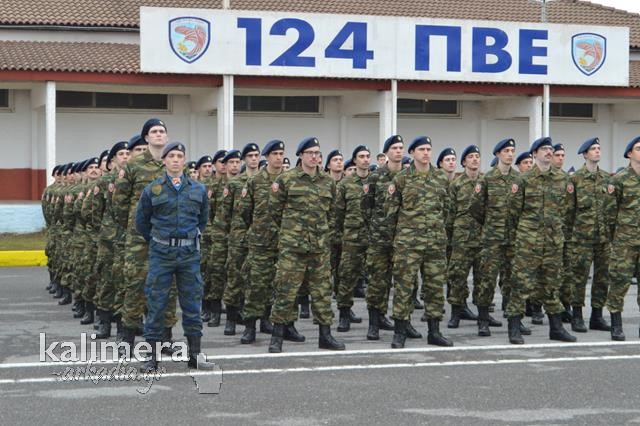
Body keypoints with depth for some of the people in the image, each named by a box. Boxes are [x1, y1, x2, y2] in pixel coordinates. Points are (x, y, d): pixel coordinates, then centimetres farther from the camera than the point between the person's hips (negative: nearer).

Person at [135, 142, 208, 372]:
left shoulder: (198, 190, 5)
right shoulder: (152, 189, -1)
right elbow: (141, 221, 9)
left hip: (190, 253, 2)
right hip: (161, 253, -2)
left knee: (192, 302, 4)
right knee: (156, 303, -1)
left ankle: (194, 353, 13)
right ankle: (152, 355, 6)